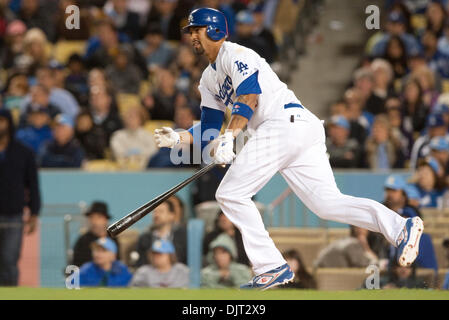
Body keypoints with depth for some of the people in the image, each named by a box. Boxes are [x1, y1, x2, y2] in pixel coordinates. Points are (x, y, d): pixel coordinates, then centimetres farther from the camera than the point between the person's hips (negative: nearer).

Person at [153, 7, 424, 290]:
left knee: (231, 193, -8)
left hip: (286, 122, -9)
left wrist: (229, 137, -26)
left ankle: (271, 267, -12)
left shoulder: (235, 55, -1)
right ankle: (399, 227, -18)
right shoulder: (209, 81, 28)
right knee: (327, 202, -4)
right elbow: (210, 126, 27)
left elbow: (249, 97, -15)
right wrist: (180, 138, 10)